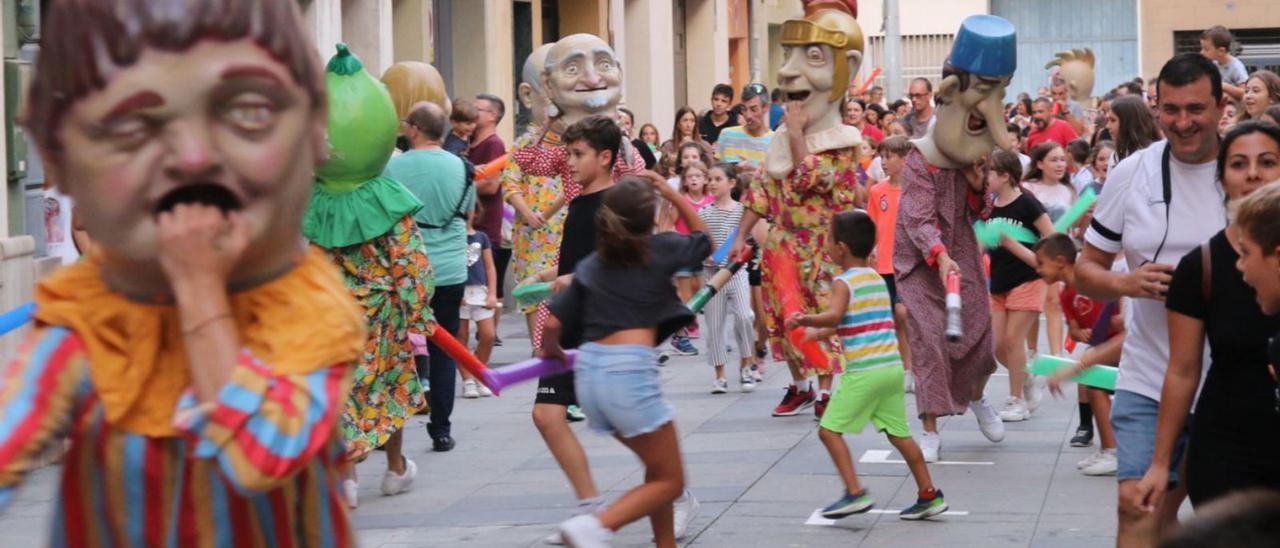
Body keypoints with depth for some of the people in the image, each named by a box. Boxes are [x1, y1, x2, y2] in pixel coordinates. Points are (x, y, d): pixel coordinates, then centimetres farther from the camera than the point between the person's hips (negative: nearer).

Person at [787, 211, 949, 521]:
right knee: (898, 433, 14)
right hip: (893, 366, 8)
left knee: (829, 429, -1)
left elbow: (834, 316, -27)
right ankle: (929, 496, 15)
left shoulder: (844, 282, -7)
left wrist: (804, 320, -19)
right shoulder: (878, 279, 18)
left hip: (864, 371, -8)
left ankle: (855, 493, -8)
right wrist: (821, 332, 34)